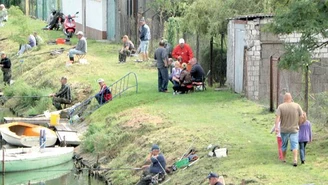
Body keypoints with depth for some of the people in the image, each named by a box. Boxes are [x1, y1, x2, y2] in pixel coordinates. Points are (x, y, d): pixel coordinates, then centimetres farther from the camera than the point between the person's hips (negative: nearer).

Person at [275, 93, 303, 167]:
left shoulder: (280, 107, -6)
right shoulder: (297, 106, -3)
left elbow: (277, 117, -17)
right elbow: (301, 116, -3)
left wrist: (276, 127, -22)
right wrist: (299, 124, 10)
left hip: (284, 130, 1)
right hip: (294, 130, 0)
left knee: (284, 145, 16)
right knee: (294, 145, -2)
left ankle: (284, 159, 29)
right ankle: (295, 160, -19)